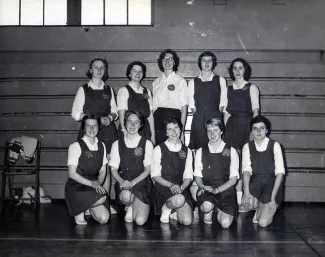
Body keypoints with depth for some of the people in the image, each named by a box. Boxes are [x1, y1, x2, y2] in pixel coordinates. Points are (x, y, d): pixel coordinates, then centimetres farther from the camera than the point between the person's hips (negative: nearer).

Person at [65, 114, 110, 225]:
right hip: (76, 187, -5)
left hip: (93, 186, 5)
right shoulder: (76, 146, -10)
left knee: (104, 218, -12)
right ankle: (79, 211, -2)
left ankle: (87, 206, 20)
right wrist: (91, 183, -21)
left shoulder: (101, 146, 7)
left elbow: (103, 171, 10)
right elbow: (72, 173, -13)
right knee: (102, 198, -31)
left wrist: (98, 183, -11)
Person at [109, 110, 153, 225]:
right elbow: (113, 169, 5)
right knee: (126, 195, -36)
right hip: (123, 183, 1)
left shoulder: (147, 144, 3)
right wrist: (122, 181, -16)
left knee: (140, 221, -18)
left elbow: (147, 169, -1)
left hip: (141, 182, -1)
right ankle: (129, 208, 1)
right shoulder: (117, 144, 8)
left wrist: (132, 182, -16)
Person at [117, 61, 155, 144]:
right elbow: (121, 115, -6)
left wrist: (153, 135, 4)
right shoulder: (124, 91, -1)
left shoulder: (147, 91, 12)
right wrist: (125, 134, -14)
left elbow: (150, 115, 9)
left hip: (145, 130, 4)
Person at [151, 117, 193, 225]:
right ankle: (165, 208, -2)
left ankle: (175, 212, 18)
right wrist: (170, 185, -17)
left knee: (187, 220, -16)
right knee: (179, 199, -36)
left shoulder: (187, 151, 12)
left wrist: (181, 187, -15)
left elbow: (188, 176, 6)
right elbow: (155, 175, -2)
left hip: (181, 188, 3)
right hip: (163, 186, -3)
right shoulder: (159, 149, 3)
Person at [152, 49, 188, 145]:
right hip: (158, 118, 3)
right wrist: (152, 132, 1)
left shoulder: (181, 81, 4)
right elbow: (154, 107, 9)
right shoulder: (156, 82, 14)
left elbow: (184, 108, -1)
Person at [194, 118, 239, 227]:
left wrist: (217, 189, -14)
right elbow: (197, 176, 7)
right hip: (206, 190, 0)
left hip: (225, 189, 0)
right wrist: (203, 187, -15)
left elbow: (234, 178, -1)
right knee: (207, 206, -34)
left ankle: (219, 210, 18)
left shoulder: (231, 151, 2)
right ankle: (208, 212, 6)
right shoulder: (200, 152, 7)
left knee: (225, 223, -19)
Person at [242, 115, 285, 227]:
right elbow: (246, 170, -9)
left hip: (272, 183, -2)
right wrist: (246, 191, -26)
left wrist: (273, 197, -18)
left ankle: (267, 209, 19)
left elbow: (280, 173, -9)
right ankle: (258, 208, 8)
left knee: (263, 223, -17)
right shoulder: (247, 147, 2)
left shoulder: (275, 146, -5)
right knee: (248, 203, -30)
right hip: (255, 182, 2)